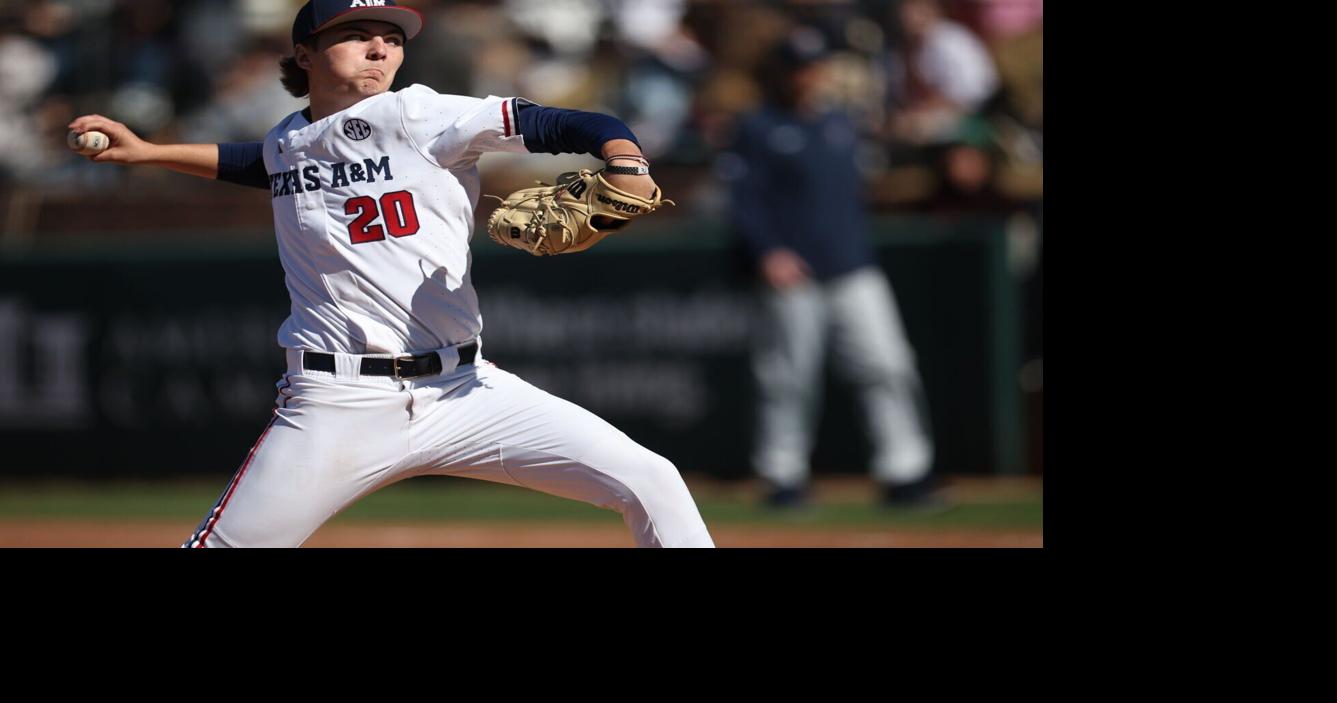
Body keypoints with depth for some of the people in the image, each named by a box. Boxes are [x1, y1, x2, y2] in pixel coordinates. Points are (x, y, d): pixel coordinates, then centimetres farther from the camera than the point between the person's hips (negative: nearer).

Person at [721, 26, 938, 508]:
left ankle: (905, 472, -5)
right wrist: (767, 253, -18)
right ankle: (783, 477, 9)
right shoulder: (757, 130, 1)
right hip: (794, 276, -5)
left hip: (855, 272, 5)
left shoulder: (841, 126, 19)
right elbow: (744, 198, -6)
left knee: (888, 368, -5)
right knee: (788, 377, -2)